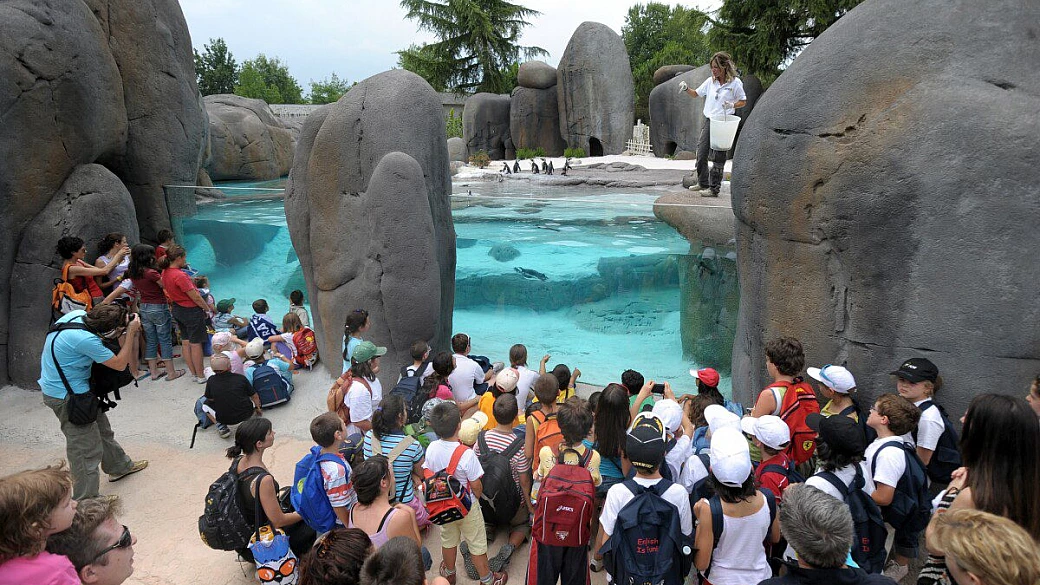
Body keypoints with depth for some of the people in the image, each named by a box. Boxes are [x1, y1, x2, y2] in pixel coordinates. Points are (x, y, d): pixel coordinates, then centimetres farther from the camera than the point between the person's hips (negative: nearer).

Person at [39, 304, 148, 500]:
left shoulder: (78, 315, -9)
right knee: (85, 447, -1)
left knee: (101, 427, 24)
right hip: (66, 396, -10)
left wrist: (128, 327, -6)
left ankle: (119, 466, 44)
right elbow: (120, 364, -20)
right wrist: (131, 333, -18)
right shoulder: (86, 340, -33)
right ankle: (86, 500, 10)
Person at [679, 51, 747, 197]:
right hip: (708, 120, 5)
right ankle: (703, 183, 19)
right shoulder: (710, 81, 7)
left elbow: (743, 101, 1)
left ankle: (714, 188, 2)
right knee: (701, 153, 4)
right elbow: (696, 93, 17)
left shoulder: (735, 82, -5)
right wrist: (686, 89, 0)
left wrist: (732, 105, -17)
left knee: (718, 157, -3)